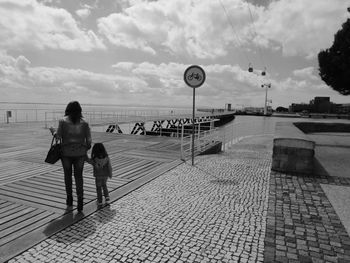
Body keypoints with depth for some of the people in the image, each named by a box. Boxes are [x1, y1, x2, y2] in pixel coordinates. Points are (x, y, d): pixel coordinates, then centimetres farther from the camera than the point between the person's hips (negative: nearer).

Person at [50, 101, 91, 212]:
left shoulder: (63, 121, -4)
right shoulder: (84, 123, 0)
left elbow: (59, 136, -9)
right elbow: (88, 139, -1)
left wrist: (53, 131, 12)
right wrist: (86, 148, 16)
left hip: (66, 152, 0)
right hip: (80, 153, 1)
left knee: (67, 175, 19)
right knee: (78, 176, 9)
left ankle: (69, 199, 28)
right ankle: (80, 199, -7)